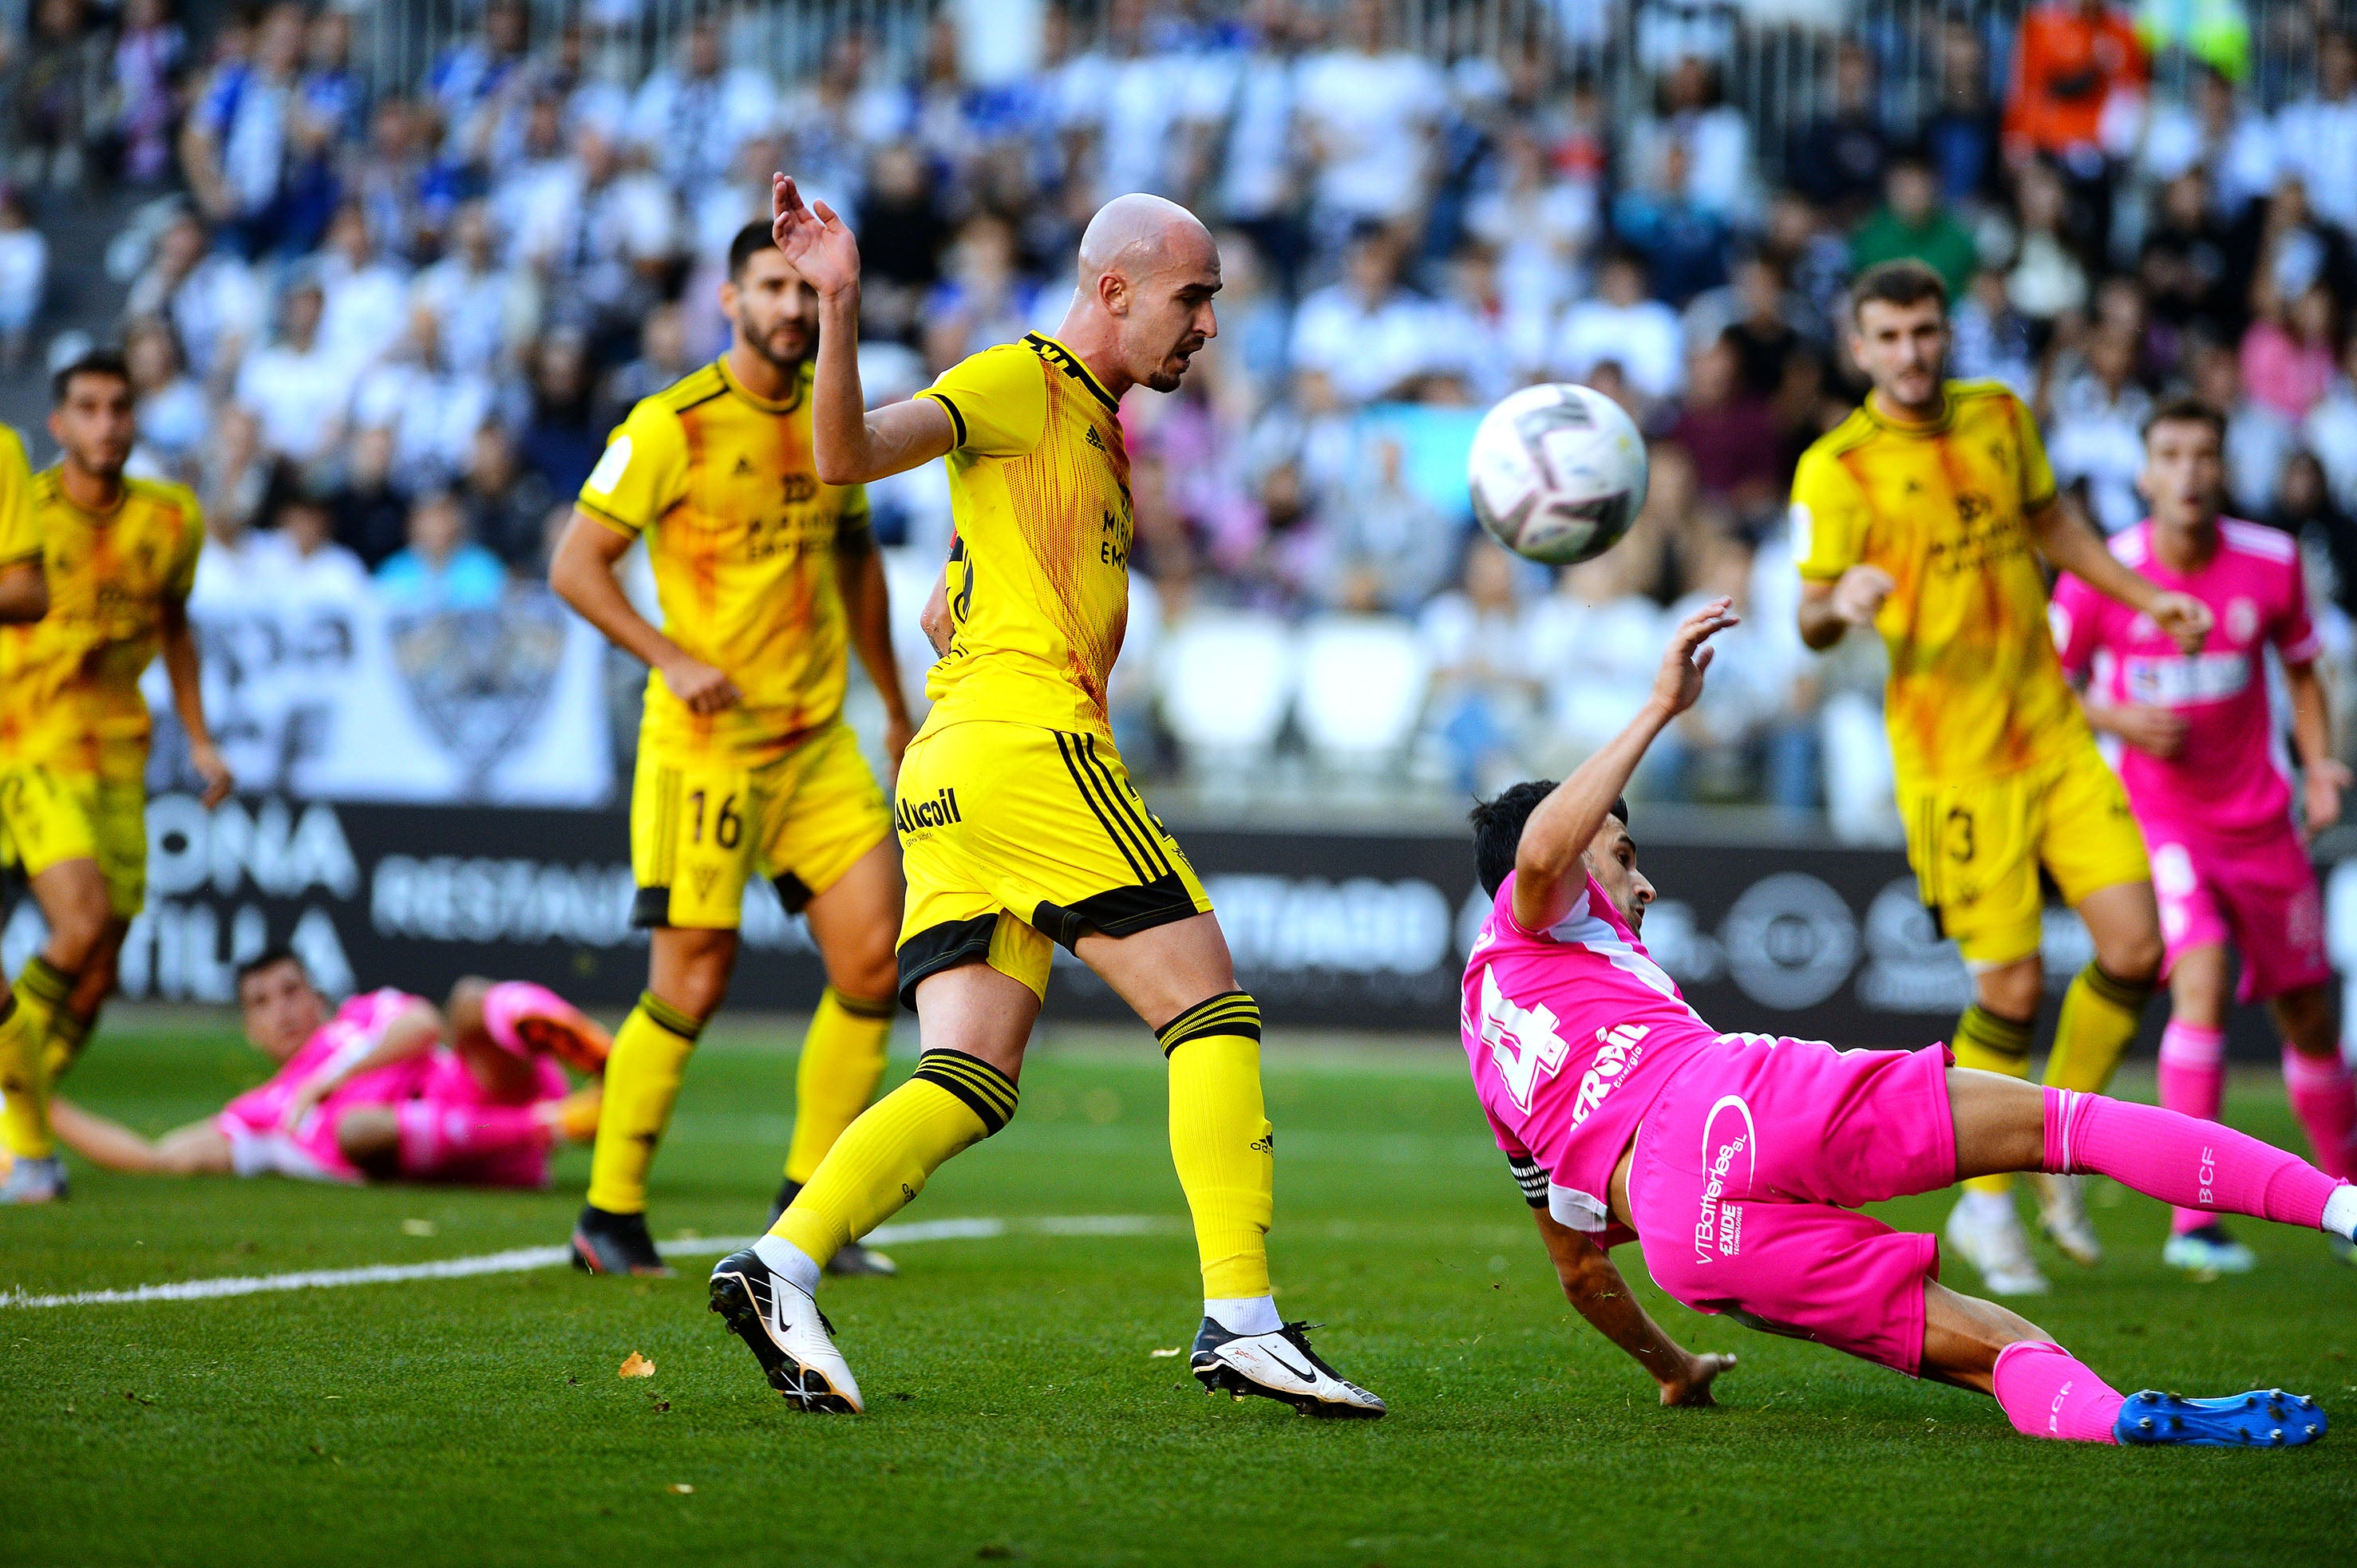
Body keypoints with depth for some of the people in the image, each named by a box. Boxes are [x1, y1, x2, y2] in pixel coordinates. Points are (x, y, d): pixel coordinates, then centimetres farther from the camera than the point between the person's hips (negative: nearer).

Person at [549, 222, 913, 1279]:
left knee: (874, 958, -3)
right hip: (706, 745, -6)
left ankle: (807, 1209, 10)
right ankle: (609, 1218, 9)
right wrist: (672, 658, -20)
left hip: (820, 738, 6)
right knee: (694, 979, -6)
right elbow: (574, 565, -9)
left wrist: (894, 706, 24)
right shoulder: (674, 427, -10)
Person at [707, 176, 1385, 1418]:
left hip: (950, 772, 9)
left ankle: (781, 1267, -12)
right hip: (1028, 743, -9)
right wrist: (837, 307, -29)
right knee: (1213, 1012, -7)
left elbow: (944, 615, 32)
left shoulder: (1100, 430, 27)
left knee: (969, 1084, 0)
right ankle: (1241, 1320, -11)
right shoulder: (1021, 382, -2)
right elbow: (847, 454, -17)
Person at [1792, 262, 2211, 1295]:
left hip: (2054, 733, 5)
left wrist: (2145, 597, 19)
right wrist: (1841, 604, -33)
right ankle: (1984, 1204, 13)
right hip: (1953, 758, -5)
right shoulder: (1838, 469, -9)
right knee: (2011, 985, -7)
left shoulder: (2000, 416, 8)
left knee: (2134, 947, -4)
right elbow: (1811, 619, -10)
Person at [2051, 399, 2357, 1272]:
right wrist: (2119, 719, -17)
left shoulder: (2271, 562, -5)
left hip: (2259, 821, 3)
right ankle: (2192, 1223, -24)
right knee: (2202, 976, -26)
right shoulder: (2101, 576, -11)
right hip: (2156, 816, -3)